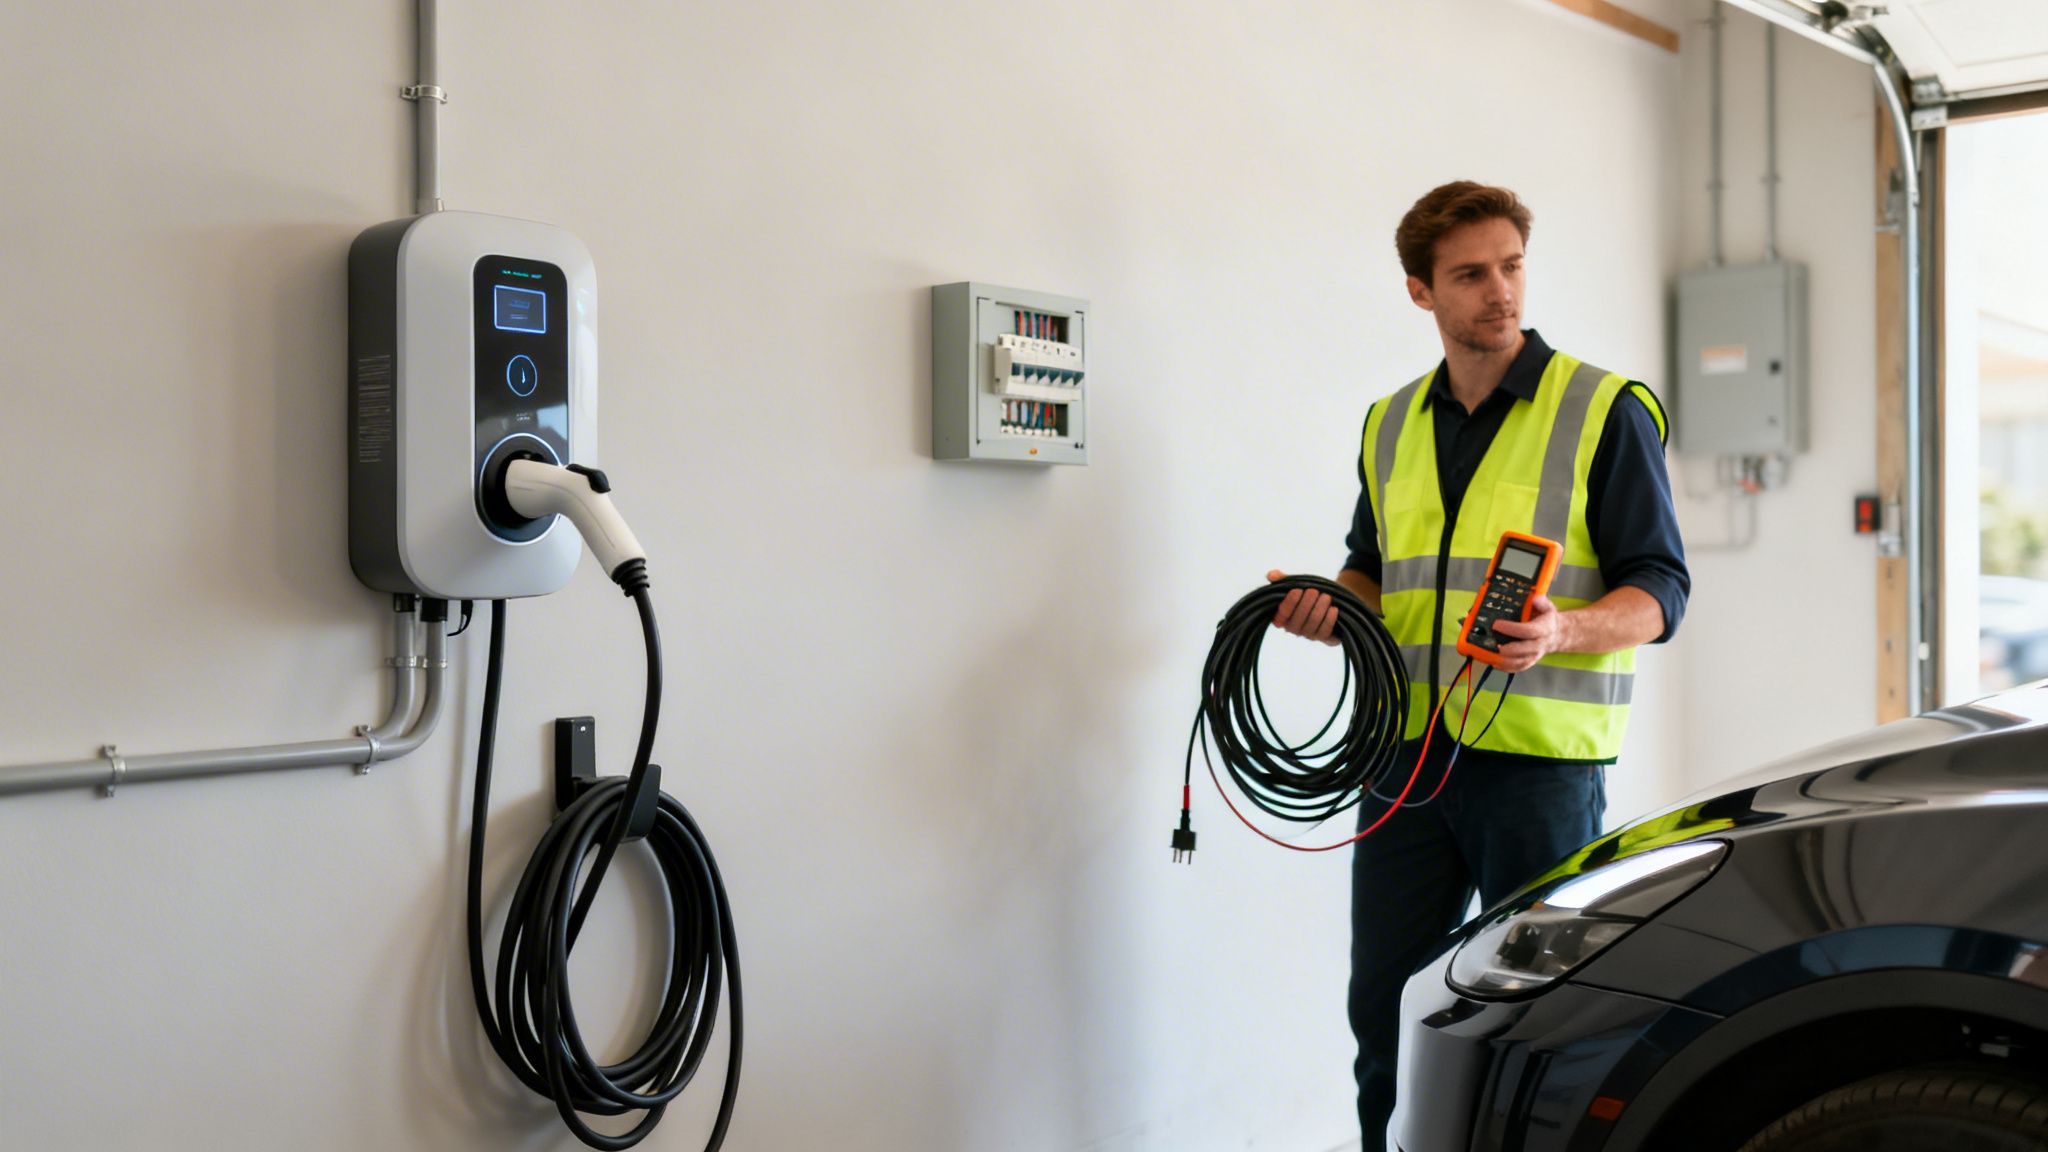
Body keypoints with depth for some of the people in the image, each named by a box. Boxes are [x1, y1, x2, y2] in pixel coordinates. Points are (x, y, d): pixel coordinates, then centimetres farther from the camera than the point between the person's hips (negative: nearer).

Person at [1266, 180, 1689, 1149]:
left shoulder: (1606, 411, -2)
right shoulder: (1391, 425, 14)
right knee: (1382, 1008, 10)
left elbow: (1660, 587, -4)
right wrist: (1333, 607, 2)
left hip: (1542, 755, -4)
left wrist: (1562, 630, -24)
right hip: (1407, 752, 5)